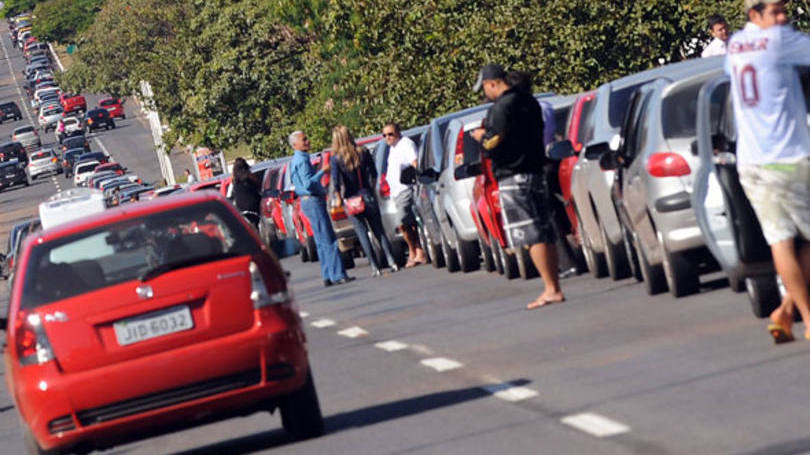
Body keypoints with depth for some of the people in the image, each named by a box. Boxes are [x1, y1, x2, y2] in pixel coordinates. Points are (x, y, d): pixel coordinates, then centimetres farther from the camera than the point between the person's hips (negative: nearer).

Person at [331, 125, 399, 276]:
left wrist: (340, 198, -3)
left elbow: (336, 181, -16)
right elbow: (373, 174, 6)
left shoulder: (336, 159, -10)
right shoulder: (363, 153, -1)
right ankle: (391, 261, 2)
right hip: (367, 195, 3)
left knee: (362, 234, 3)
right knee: (379, 230, 11)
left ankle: (375, 267, -1)